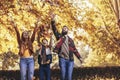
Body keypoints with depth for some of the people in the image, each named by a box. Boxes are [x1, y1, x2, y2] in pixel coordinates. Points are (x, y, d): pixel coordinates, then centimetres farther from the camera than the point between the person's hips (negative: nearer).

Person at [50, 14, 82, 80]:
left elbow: (74, 49, 19)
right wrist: (52, 20, -14)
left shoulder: (70, 40, 19)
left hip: (70, 60, 2)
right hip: (62, 59, -2)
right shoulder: (59, 37, 12)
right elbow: (54, 29, -1)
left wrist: (79, 57, 9)